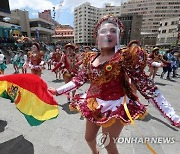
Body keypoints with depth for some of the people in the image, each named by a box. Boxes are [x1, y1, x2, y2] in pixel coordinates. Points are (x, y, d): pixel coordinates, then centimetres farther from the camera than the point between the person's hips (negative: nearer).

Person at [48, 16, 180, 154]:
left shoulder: (125, 57, -15)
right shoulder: (90, 58, 0)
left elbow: (146, 85, -16)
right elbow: (78, 80, 7)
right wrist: (58, 91, 9)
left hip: (115, 107, -5)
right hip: (93, 105, 6)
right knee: (89, 138, 25)